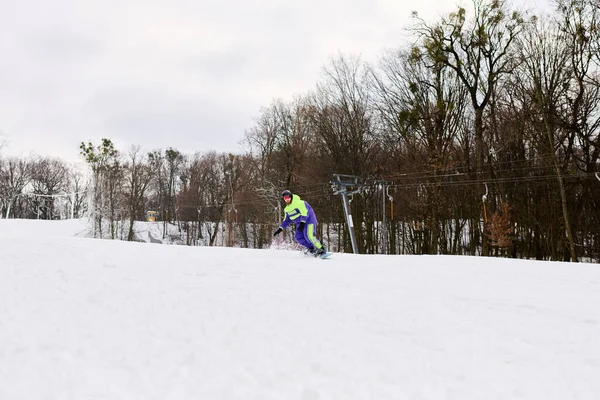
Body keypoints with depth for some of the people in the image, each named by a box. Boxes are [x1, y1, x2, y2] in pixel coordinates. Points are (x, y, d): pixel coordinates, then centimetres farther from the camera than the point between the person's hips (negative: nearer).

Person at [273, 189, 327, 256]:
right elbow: (287, 220, 18)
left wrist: (302, 223, -35)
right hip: (300, 223, 9)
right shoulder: (287, 209, 9)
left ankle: (322, 250, -20)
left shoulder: (299, 203, -17)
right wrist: (280, 228, 9)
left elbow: (305, 213, -25)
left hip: (309, 220, -9)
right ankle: (312, 248, -3)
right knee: (298, 237, -8)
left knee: (309, 236, -25)